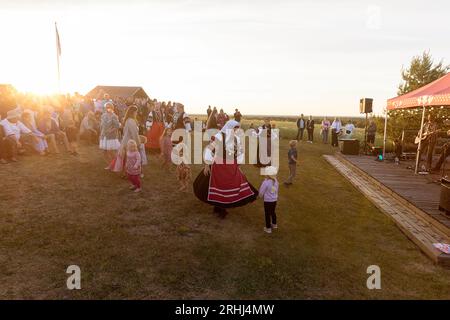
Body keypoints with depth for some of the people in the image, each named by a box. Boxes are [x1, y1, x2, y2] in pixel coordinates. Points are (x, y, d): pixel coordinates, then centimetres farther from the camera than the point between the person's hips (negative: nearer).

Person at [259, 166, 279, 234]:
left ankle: (268, 228, 21)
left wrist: (261, 196, 4)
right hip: (274, 200, 6)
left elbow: (261, 193, -15)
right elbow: (276, 190, 6)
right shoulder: (276, 181, -6)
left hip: (267, 201, -6)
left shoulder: (265, 182, -25)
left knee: (267, 214, 9)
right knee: (273, 212, 26)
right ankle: (274, 224, 45)